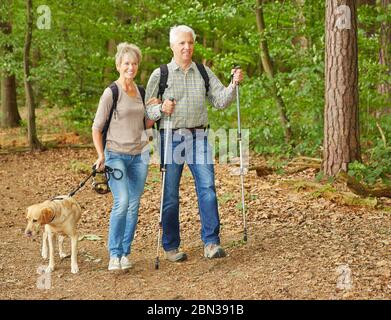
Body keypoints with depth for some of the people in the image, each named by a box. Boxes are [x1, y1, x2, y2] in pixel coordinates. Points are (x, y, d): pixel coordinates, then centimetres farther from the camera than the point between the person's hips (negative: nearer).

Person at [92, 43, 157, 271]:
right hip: (116, 155, -5)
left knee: (134, 205, 3)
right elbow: (96, 128, -3)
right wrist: (101, 156, -8)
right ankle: (114, 254, -6)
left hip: (140, 154, 5)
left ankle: (125, 253, 14)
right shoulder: (111, 93, -6)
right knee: (122, 202, -18)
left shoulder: (141, 91, 11)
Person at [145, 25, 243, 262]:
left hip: (199, 137, 2)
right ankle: (171, 247, 14)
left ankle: (211, 243, -4)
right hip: (171, 137, -2)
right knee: (170, 195, 3)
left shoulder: (204, 73, 11)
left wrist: (234, 85, -10)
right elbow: (147, 110, 4)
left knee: (207, 187, -8)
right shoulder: (160, 74, 3)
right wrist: (161, 109, -16)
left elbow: (220, 101, 6)